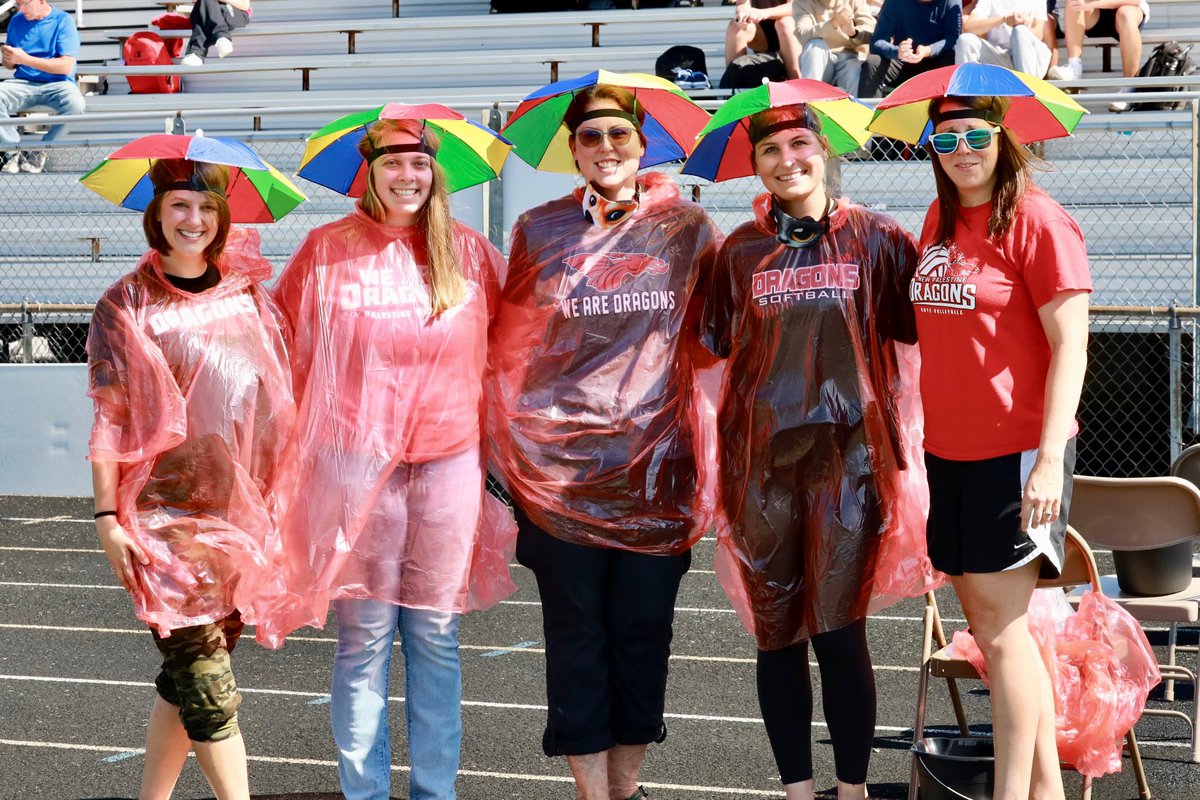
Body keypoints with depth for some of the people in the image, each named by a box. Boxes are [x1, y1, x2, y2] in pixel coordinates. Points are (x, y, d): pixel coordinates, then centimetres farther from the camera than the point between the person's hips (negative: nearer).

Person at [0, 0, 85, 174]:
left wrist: (26, 59, -17)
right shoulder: (17, 21, 10)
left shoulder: (63, 21, -4)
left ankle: (40, 150, -14)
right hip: (23, 83, 3)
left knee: (75, 103, -36)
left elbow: (67, 66, -12)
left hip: (56, 83, -3)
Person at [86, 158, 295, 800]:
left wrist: (278, 499, 10)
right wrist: (108, 517, -8)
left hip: (241, 510, 4)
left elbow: (277, 402, 14)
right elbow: (109, 420, -3)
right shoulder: (126, 306, -1)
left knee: (186, 679, 9)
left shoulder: (247, 296, 10)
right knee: (206, 678, -8)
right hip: (167, 513, -4)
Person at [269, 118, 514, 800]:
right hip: (355, 464, -1)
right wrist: (299, 438, 5)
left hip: (448, 462, 2)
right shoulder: (328, 249, 4)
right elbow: (287, 347, 9)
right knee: (364, 637, 1)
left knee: (437, 637, 6)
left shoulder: (471, 252, 8)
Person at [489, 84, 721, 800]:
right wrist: (509, 440, 6)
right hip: (561, 464, 0)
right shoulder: (539, 230, 7)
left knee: (643, 628, 6)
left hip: (655, 464, 0)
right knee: (576, 629, 2)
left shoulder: (688, 229, 6)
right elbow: (512, 343, 11)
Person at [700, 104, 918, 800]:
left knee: (840, 628, -7)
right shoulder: (740, 251, 9)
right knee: (777, 632, 6)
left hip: (847, 453, -2)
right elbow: (712, 341, 13)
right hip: (762, 456, 2)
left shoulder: (875, 239, 4)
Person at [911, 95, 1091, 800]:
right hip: (949, 450, 8)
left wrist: (1051, 456, -22)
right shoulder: (939, 221, 11)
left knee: (1000, 628, -8)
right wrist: (920, 428, 17)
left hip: (1016, 451, -7)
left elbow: (1070, 345, -15)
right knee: (989, 624, 10)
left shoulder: (1037, 220, -11)